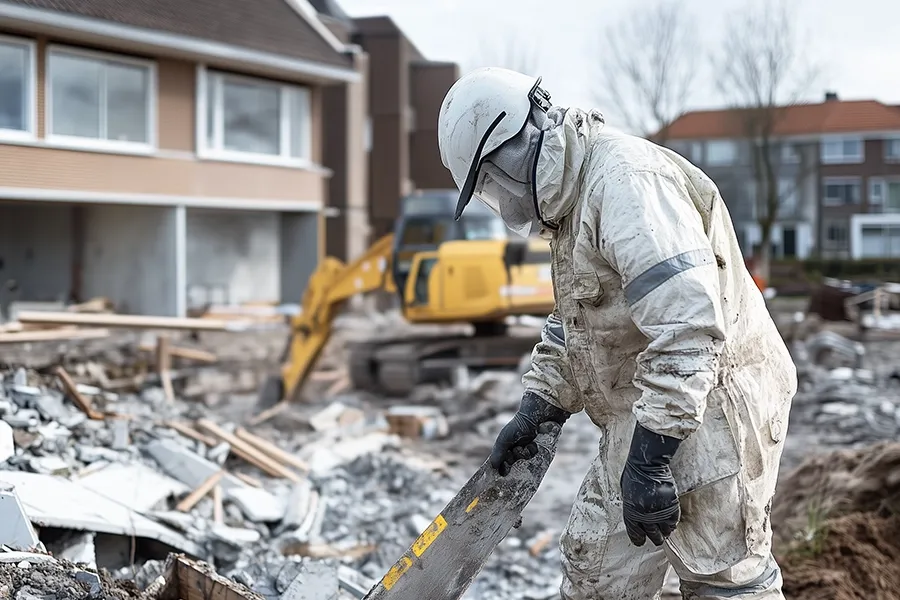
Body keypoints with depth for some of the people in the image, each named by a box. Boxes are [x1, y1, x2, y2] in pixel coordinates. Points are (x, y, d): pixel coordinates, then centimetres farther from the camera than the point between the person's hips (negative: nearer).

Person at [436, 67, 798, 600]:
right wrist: (537, 410, 17)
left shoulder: (625, 177, -20)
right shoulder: (574, 198, 15)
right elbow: (572, 324, 26)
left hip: (706, 412, -10)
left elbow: (687, 324, -28)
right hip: (643, 423, 10)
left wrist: (650, 456, -27)